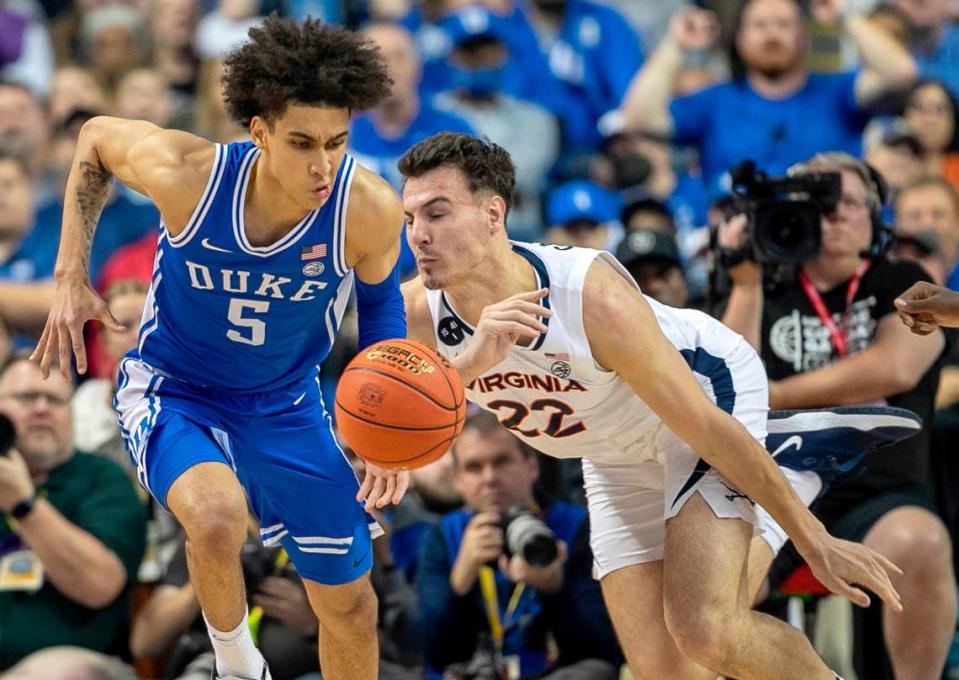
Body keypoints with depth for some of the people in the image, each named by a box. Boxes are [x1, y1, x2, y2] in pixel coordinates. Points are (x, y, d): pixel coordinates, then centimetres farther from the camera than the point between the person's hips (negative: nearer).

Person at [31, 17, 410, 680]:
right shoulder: (187, 175, -31)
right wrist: (72, 278, -10)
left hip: (285, 402, 3)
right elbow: (96, 138, -7)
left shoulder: (369, 209, -27)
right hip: (171, 391, -3)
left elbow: (379, 296, -3)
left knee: (349, 599, 10)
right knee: (217, 517, -35)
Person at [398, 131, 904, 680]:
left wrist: (815, 542, -19)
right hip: (617, 456, 6)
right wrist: (471, 361, -50)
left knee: (704, 629, -24)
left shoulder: (593, 298, -36)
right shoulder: (421, 310, -23)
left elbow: (706, 427, -26)